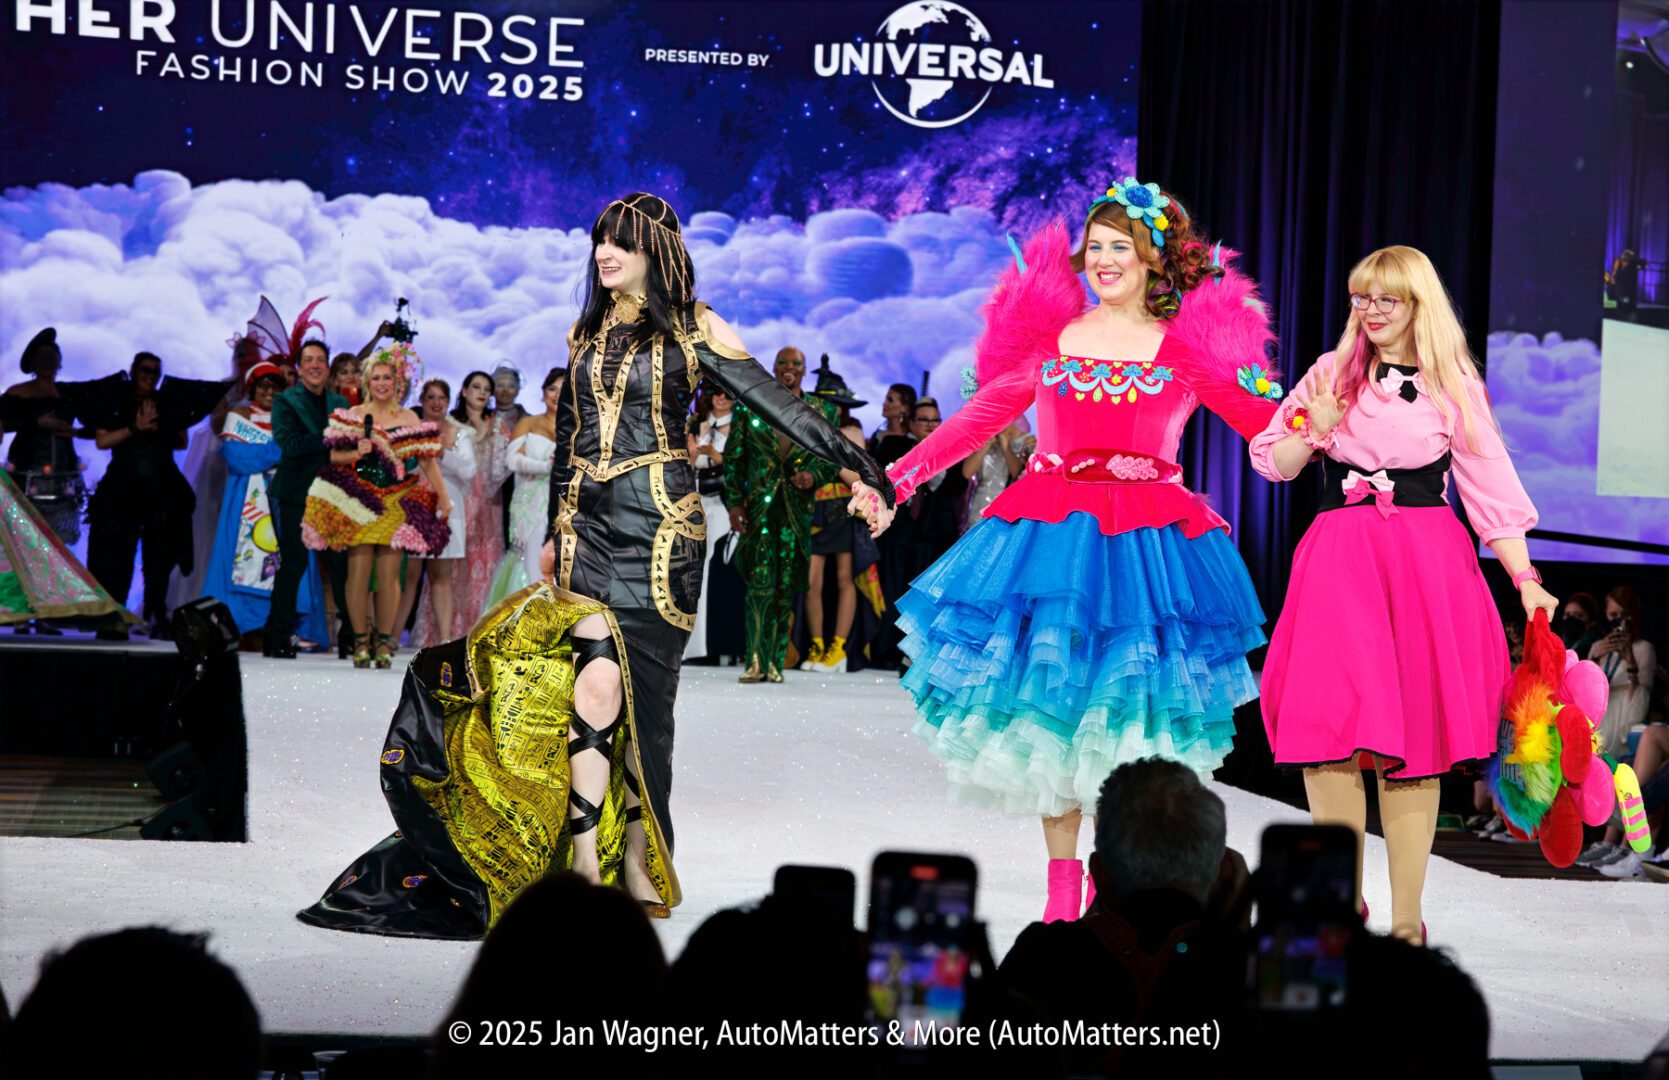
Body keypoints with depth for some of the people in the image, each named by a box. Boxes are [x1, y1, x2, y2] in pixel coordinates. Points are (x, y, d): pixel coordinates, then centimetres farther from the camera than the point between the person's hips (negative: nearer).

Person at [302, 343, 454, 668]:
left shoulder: (409, 419, 8)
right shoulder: (352, 416, 7)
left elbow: (427, 460, 6)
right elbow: (334, 456, 6)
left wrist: (443, 496, 0)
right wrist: (357, 452, -13)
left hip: (395, 502, 0)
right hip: (358, 500, 0)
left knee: (389, 573, -3)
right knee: (359, 570, -6)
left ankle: (384, 641, 4)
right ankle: (360, 640, 2)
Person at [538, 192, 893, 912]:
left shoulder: (691, 328, 0)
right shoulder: (586, 332, 15)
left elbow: (775, 404, -5)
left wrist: (859, 466, -12)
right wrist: (556, 532, 27)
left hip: (658, 528, -3)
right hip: (588, 525, 3)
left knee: (645, 693, -2)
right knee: (599, 683, -12)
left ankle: (640, 865, 8)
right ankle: (584, 865, -12)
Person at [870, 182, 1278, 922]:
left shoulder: (1191, 343, 4)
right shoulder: (1048, 331, 11)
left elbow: (1266, 423, 1)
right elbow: (981, 415, 15)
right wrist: (898, 476, 11)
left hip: (1146, 540, -2)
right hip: (1051, 533, 2)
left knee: (1127, 708, -3)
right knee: (1049, 703, 0)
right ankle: (1061, 883, 9)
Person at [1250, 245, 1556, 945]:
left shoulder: (1454, 385, 7)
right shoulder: (1333, 372, 12)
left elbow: (1491, 486, 6)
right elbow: (1271, 462, 15)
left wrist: (1526, 580, -1)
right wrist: (1314, 430, -5)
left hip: (1428, 565, -1)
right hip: (1341, 563, 1)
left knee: (1417, 734, -2)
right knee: (1334, 729, -10)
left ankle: (1406, 920, 5)